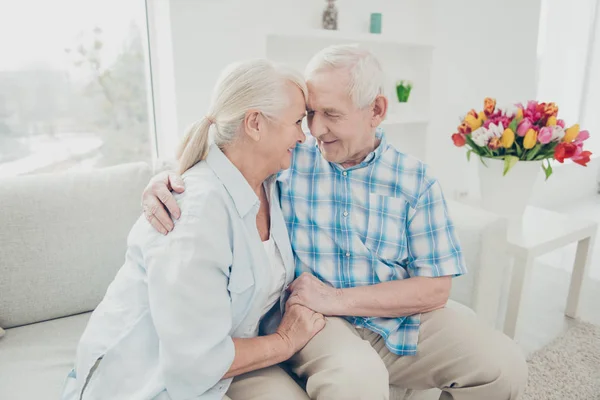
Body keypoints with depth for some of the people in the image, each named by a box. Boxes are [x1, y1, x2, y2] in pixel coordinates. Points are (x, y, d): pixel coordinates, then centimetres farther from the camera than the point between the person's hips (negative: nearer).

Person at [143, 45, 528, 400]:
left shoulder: (416, 180, -3)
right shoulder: (287, 159, -3)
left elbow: (436, 288, -5)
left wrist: (337, 299, -16)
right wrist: (168, 177, -15)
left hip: (400, 319, 4)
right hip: (314, 321, -3)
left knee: (505, 364, -11)